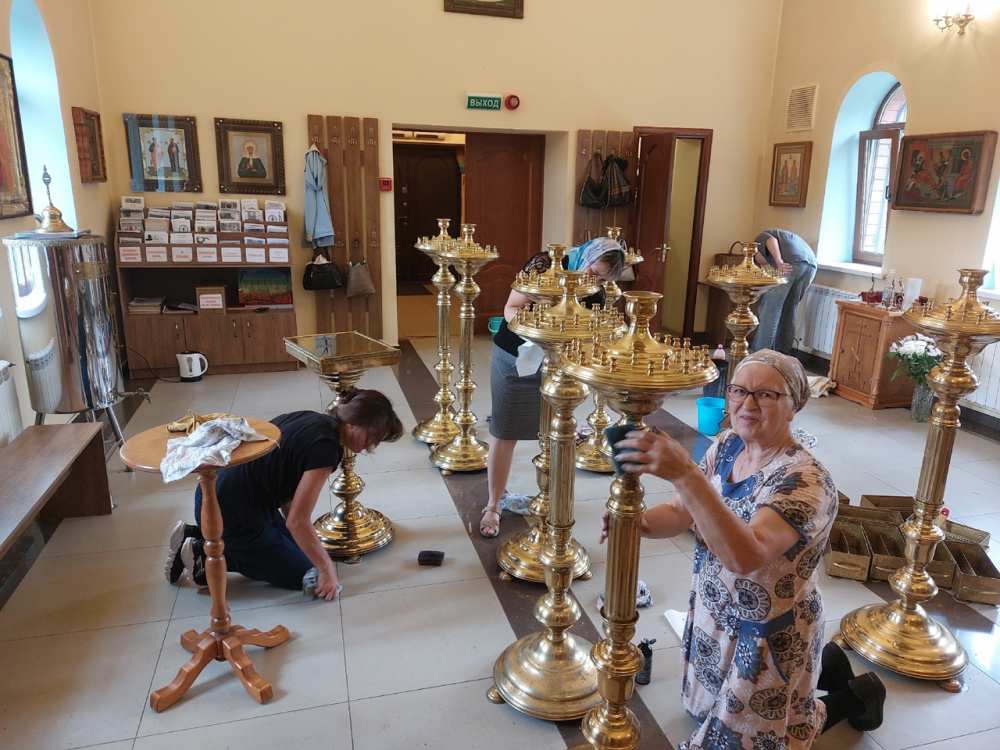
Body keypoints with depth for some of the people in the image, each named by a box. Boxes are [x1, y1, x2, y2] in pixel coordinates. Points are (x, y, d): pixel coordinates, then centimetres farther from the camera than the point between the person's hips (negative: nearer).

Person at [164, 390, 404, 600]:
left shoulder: (311, 420, 5)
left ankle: (195, 535, 18)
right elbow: (297, 521, -21)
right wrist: (327, 570, -10)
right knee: (301, 574, 6)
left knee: (294, 546, 22)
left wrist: (299, 539, 13)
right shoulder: (325, 447, -22)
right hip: (230, 515, -9)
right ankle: (206, 558, 3)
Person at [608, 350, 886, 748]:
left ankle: (852, 697, 28)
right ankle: (823, 664, 39)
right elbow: (680, 512, -7)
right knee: (710, 711, 29)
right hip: (715, 617, 7)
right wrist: (639, 522, -29)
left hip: (768, 639, -7)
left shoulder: (806, 481, -30)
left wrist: (685, 474, -56)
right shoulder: (726, 447, -7)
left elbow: (745, 556, -46)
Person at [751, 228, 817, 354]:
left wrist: (779, 262, -16)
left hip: (790, 263, -7)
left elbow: (771, 240, -3)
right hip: (810, 265, 7)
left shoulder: (760, 238, 24)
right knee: (790, 311, 18)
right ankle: (783, 352, 20)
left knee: (769, 309, 1)